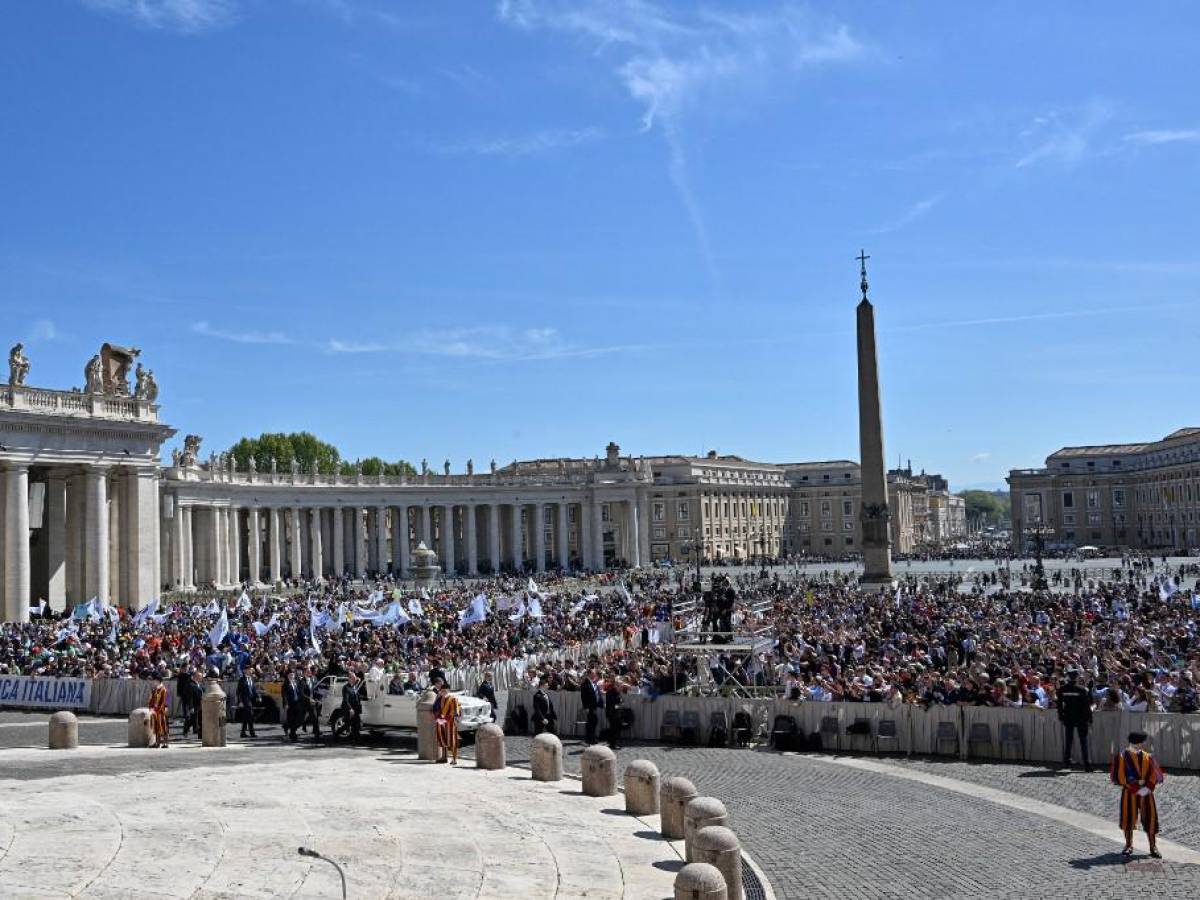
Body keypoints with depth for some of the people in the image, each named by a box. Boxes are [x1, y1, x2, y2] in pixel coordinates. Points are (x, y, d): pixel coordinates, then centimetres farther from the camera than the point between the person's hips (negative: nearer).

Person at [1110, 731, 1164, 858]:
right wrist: (1136, 785, -15)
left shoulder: (1148, 757, 2)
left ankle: (1153, 847, 14)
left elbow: (1154, 775, -1)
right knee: (1128, 818, 3)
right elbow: (1119, 776, -12)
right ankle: (1128, 846, 17)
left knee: (1150, 819, 2)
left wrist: (1148, 787, -16)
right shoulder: (1121, 758, -7)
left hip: (1146, 793, 2)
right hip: (1129, 793, -2)